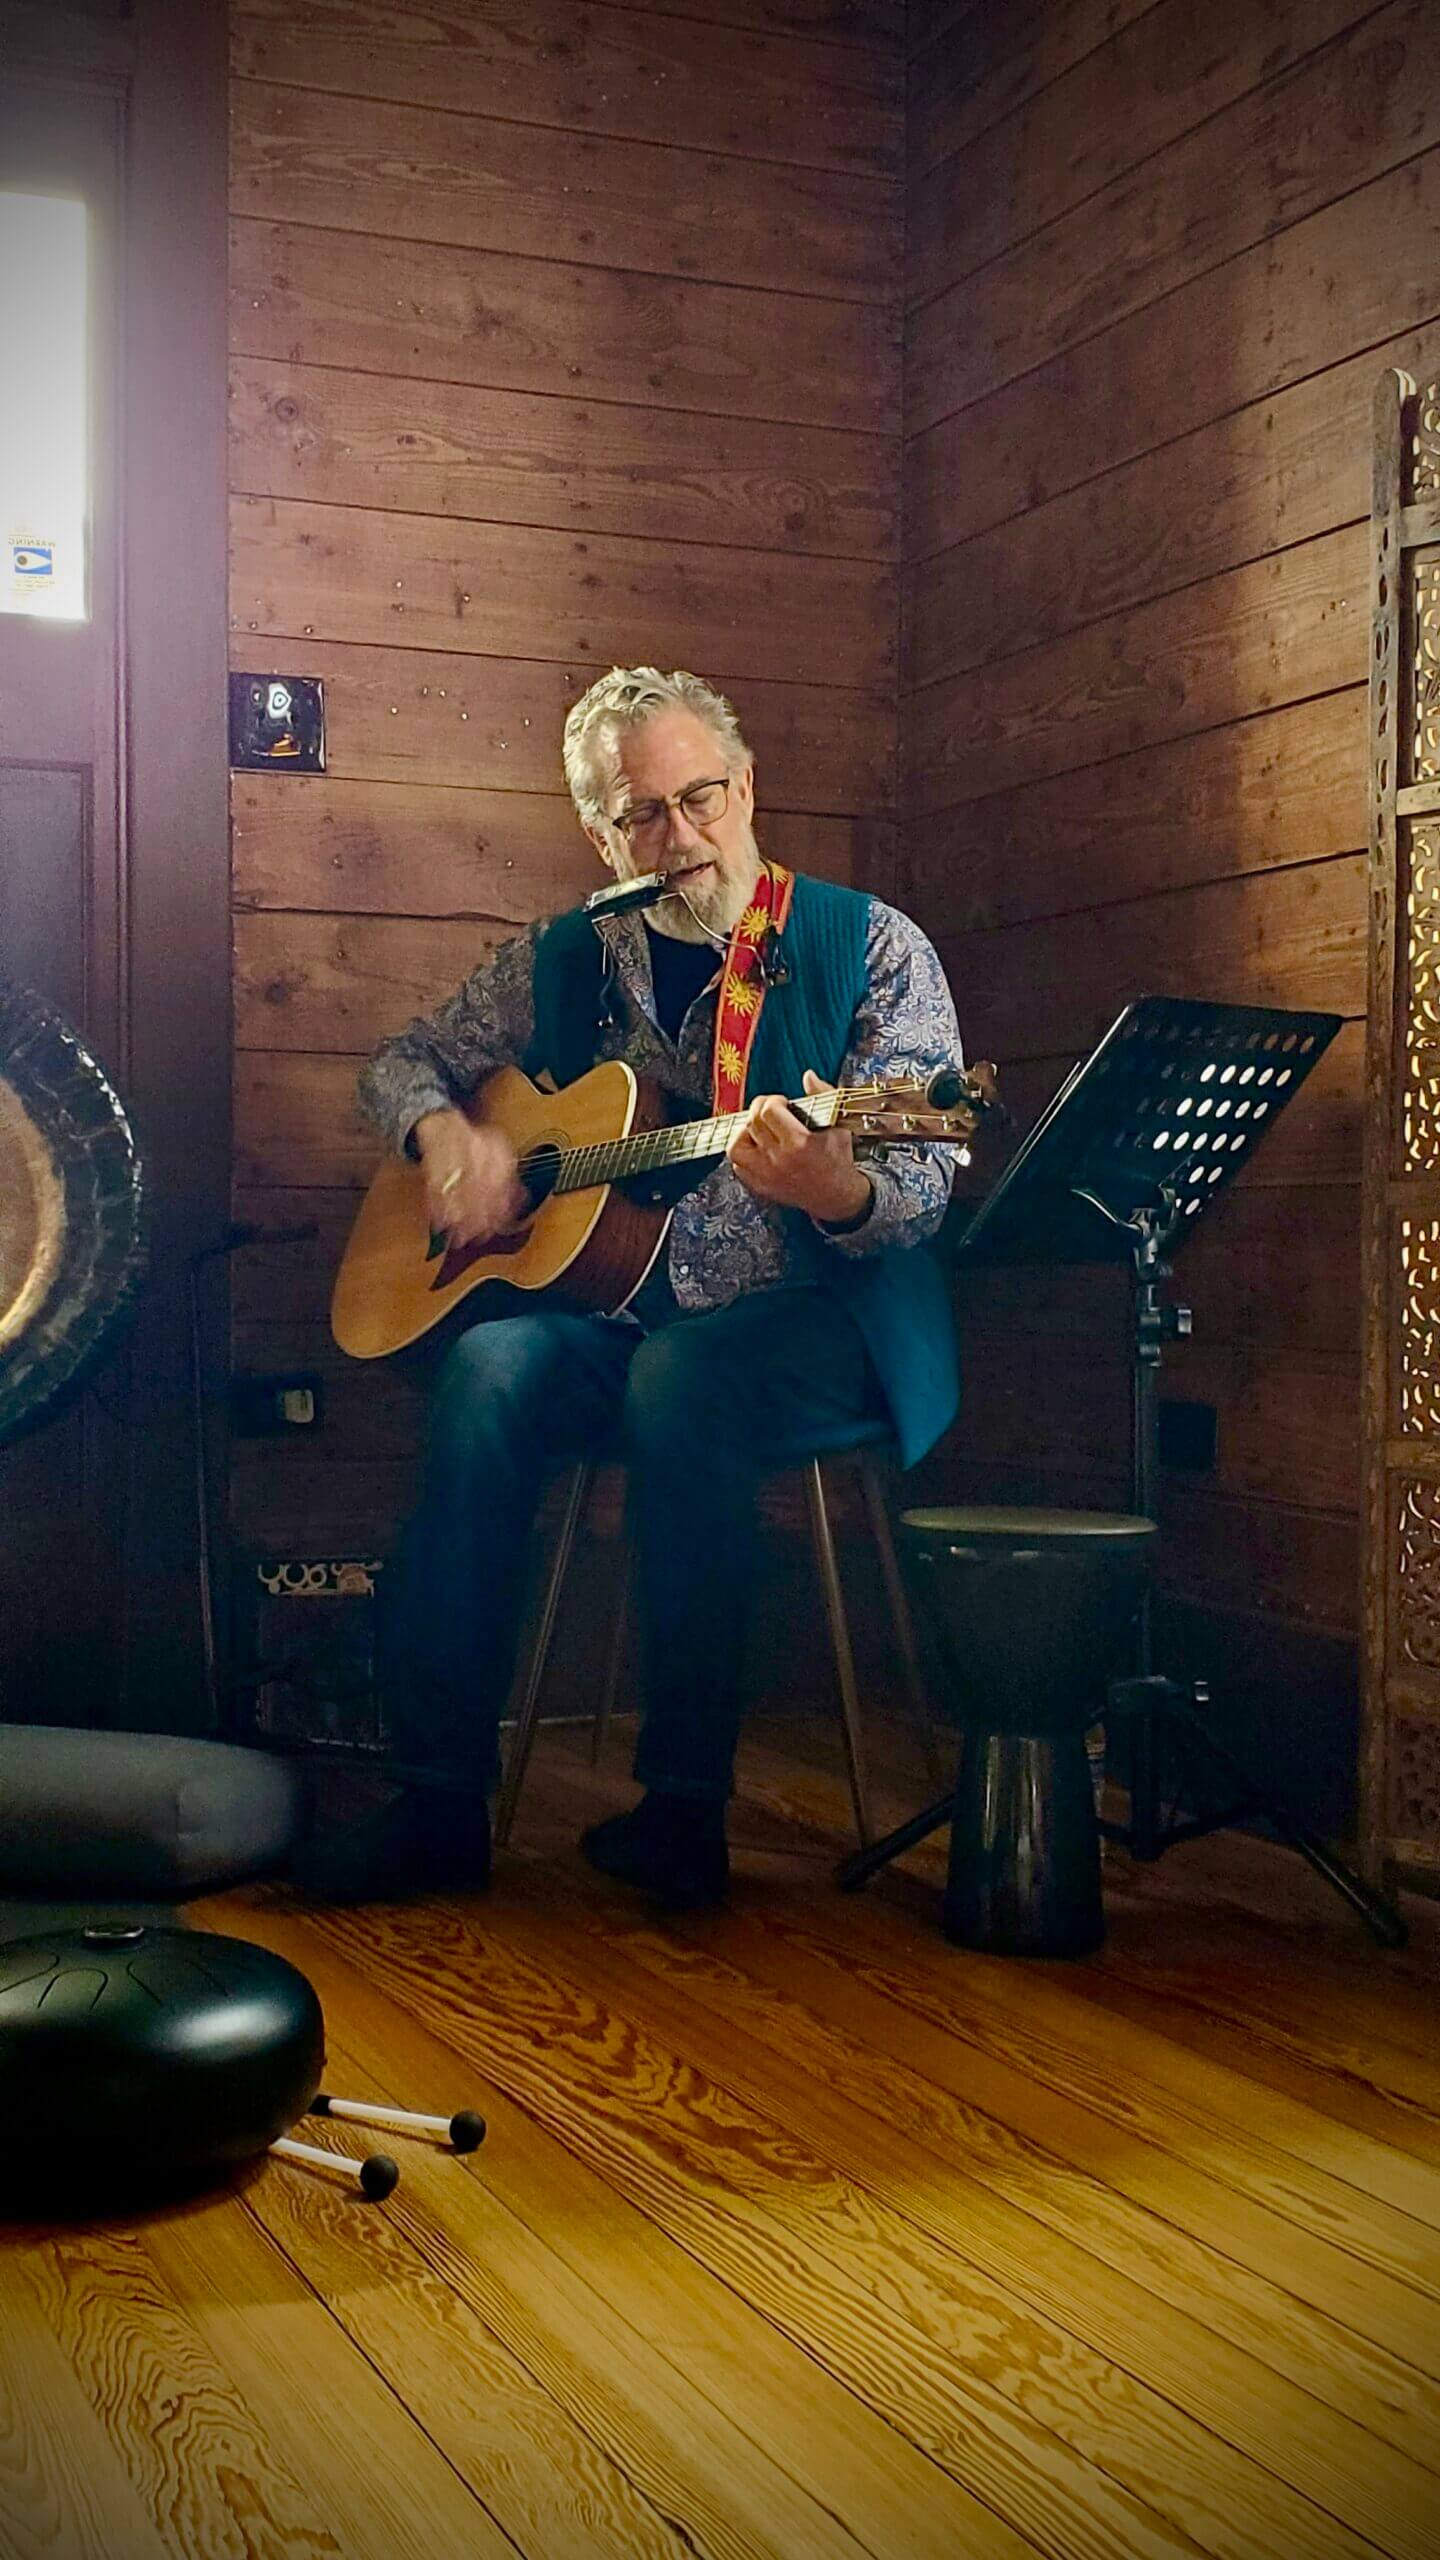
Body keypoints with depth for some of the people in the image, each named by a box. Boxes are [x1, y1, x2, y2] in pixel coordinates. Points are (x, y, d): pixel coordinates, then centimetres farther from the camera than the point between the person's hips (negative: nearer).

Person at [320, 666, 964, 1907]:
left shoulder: (868, 947, -1)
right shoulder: (566, 959, 11)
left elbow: (923, 1189, -9)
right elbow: (406, 1059, 22)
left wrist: (835, 1189, -33)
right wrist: (448, 1134, -2)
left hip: (819, 1324, -3)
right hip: (617, 1312, 4)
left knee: (677, 1378, -36)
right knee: (494, 1366, -28)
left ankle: (685, 1807, -26)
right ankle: (441, 1795, -23)